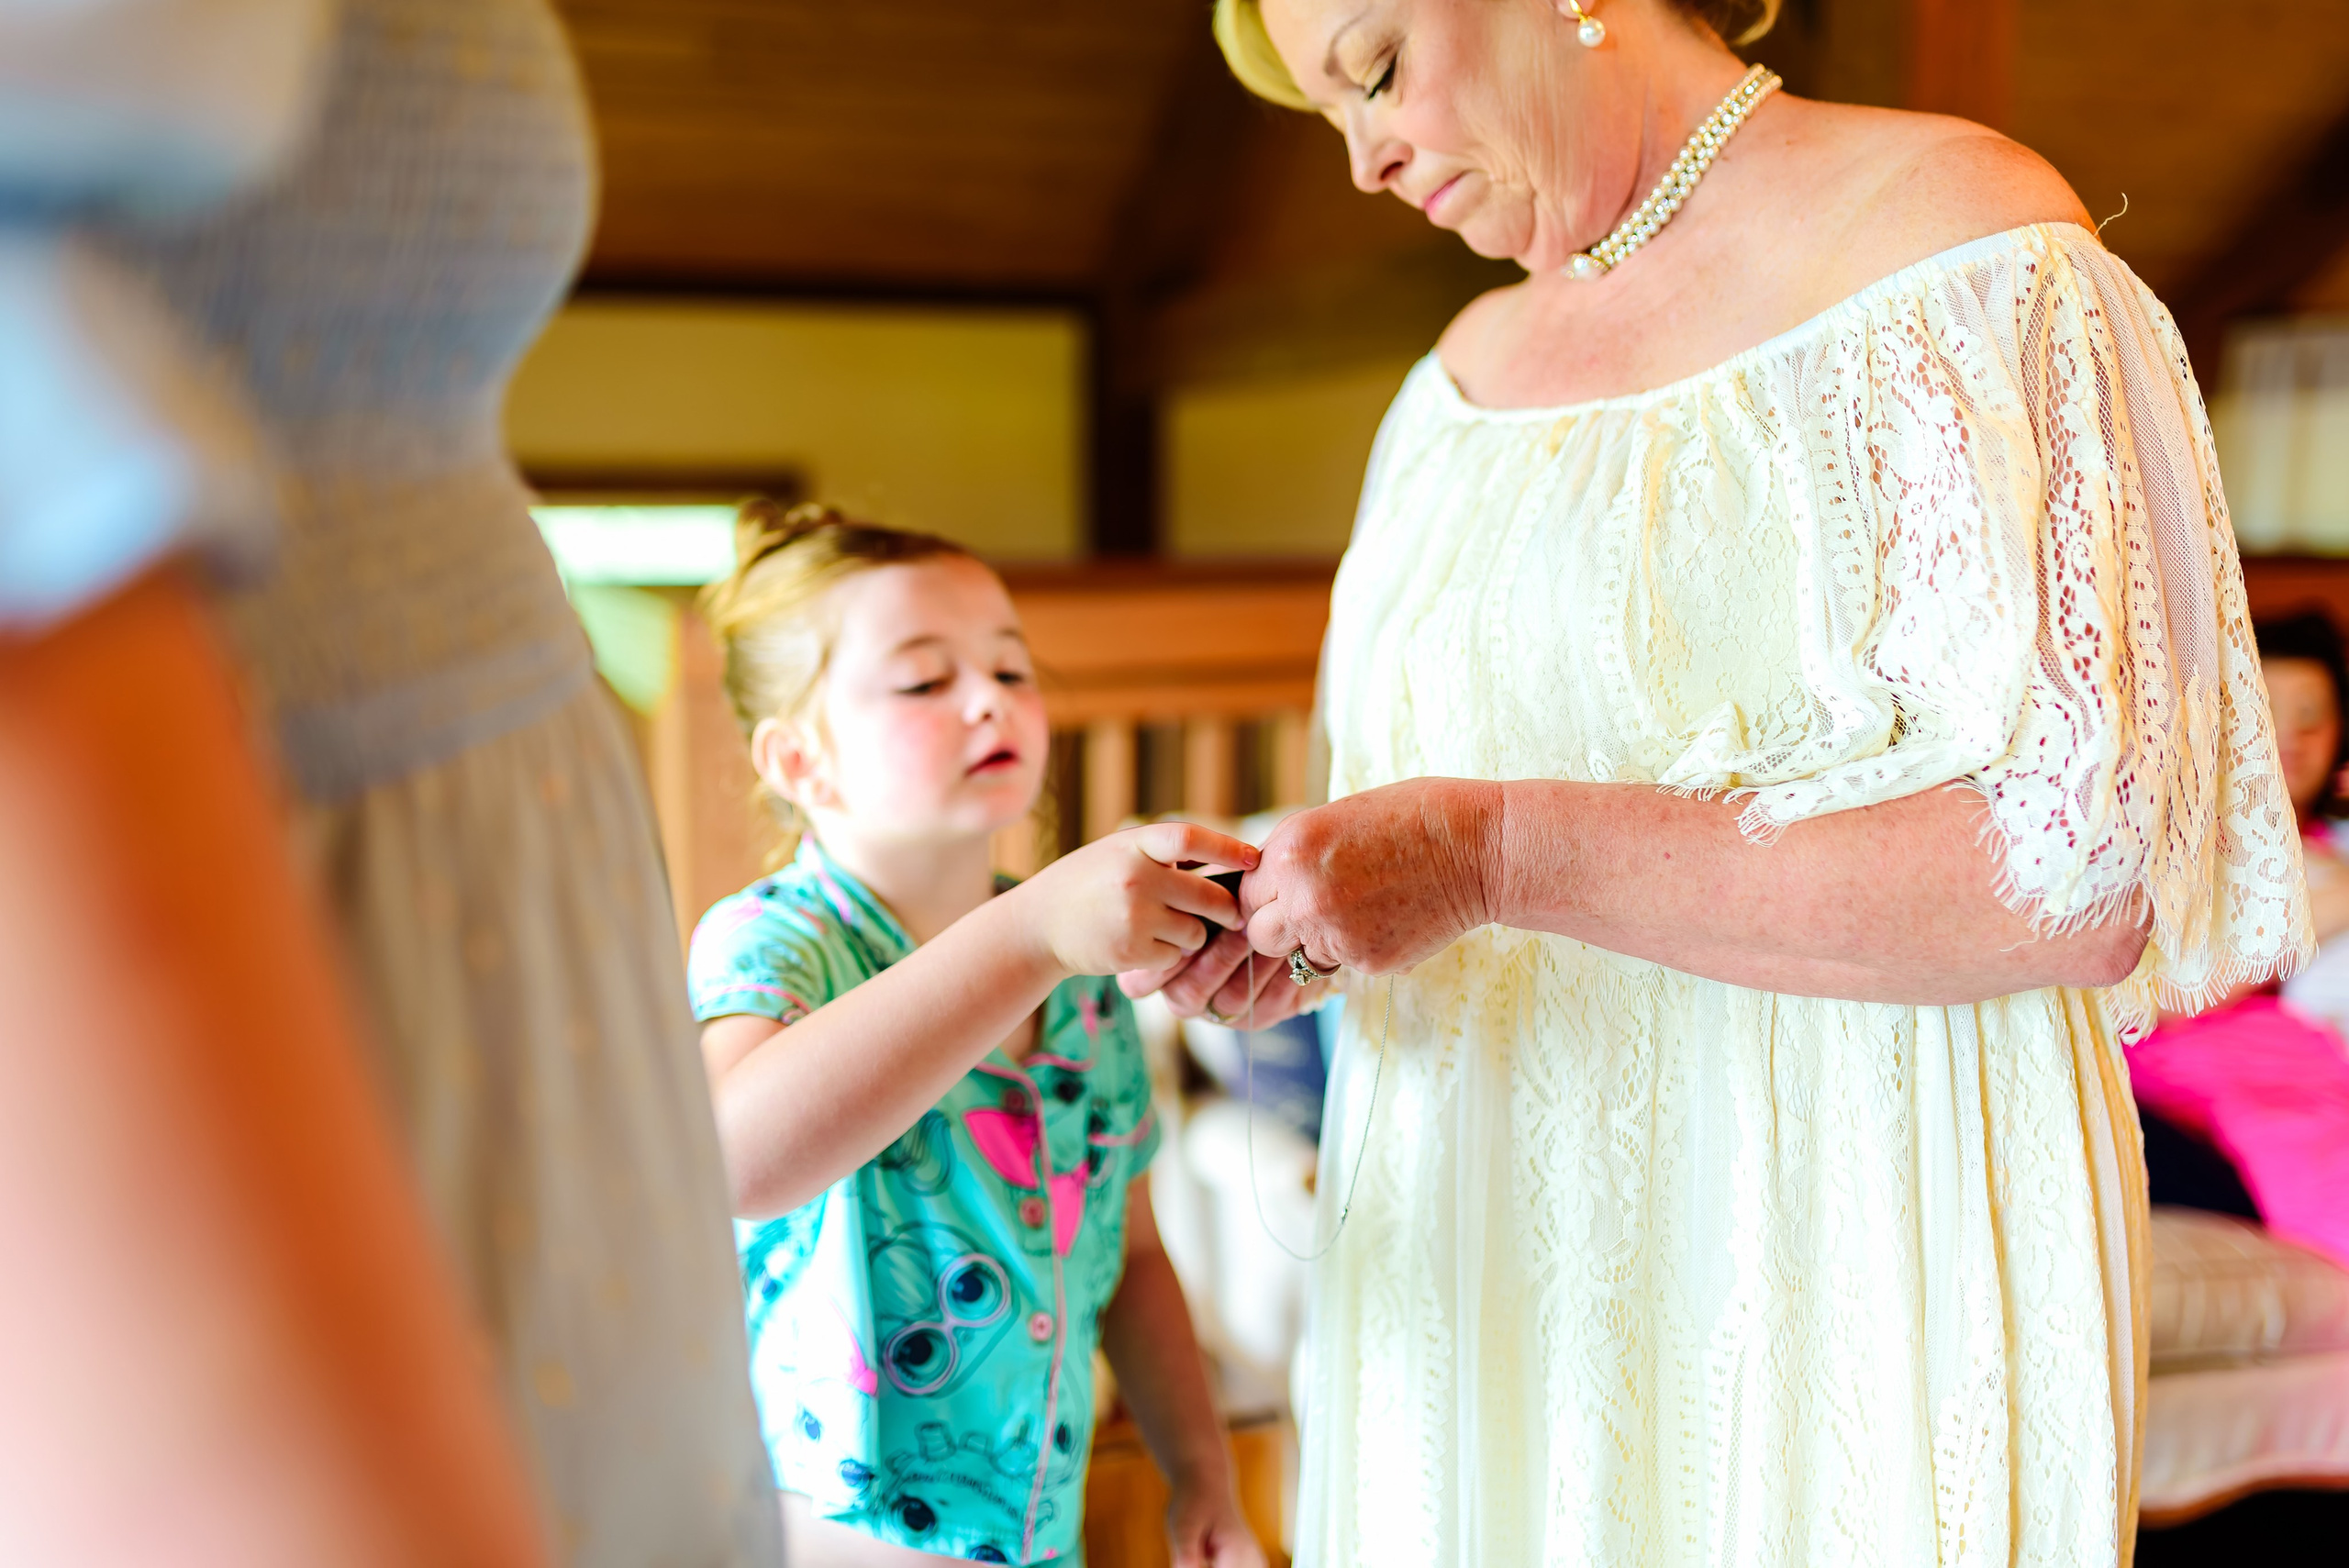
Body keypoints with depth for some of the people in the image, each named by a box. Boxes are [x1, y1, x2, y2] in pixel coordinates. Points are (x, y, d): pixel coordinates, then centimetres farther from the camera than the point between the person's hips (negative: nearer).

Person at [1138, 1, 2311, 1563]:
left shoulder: (1964, 256, -10)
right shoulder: (1472, 364, 12)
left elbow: (2082, 873, -20)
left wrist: (1494, 855, -24)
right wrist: (1287, 923, 0)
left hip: (1839, 1261, -6)